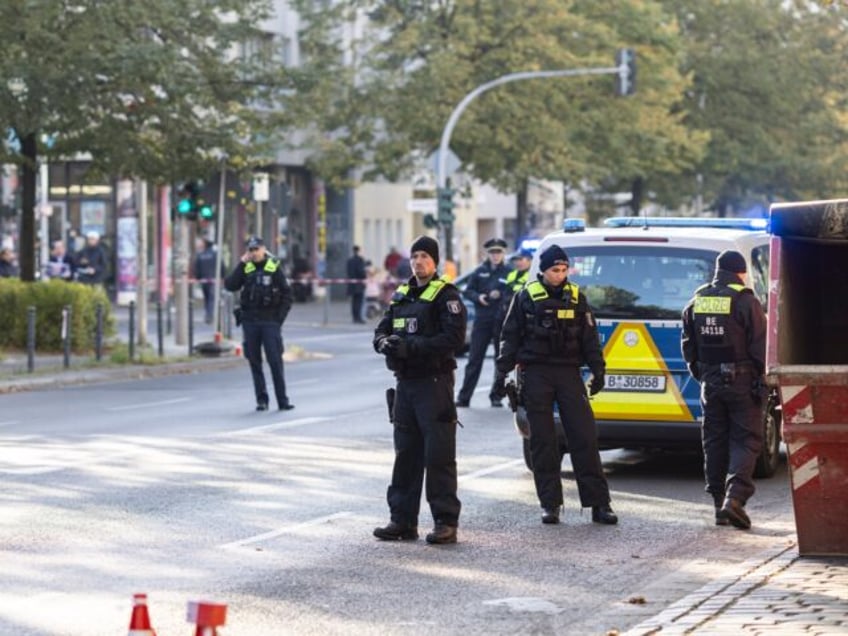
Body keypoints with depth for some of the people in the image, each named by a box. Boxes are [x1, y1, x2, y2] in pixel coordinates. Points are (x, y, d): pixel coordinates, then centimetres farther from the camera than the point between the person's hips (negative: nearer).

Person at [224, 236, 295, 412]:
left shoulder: (274, 267, 0)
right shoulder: (246, 268, 7)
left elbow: (287, 295, 2)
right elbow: (230, 285, -7)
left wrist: (280, 317, -6)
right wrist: (241, 264, -9)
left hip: (270, 321, -3)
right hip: (249, 321, 3)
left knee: (275, 361, -6)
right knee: (254, 362, 5)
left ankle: (282, 400, -3)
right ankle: (261, 399, 11)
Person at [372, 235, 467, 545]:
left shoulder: (446, 295, -6)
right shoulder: (401, 295, 16)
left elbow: (454, 337, -18)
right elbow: (381, 331, 15)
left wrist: (412, 347, -24)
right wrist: (386, 342, -10)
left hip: (434, 382, -7)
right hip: (405, 382, 7)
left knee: (438, 455, -7)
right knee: (405, 454, 10)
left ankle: (446, 522, -3)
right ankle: (403, 520, 16)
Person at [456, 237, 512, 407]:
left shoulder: (509, 272, 1)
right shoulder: (480, 271, 7)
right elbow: (467, 291, 9)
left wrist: (501, 295, -18)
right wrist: (478, 297, -9)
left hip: (502, 321, -1)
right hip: (482, 321, 1)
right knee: (474, 360, 1)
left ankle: (496, 396, 14)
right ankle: (464, 397, 1)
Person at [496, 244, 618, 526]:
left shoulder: (576, 298, 9)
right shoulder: (526, 297, 3)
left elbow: (590, 337, 11)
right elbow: (510, 337, 5)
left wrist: (597, 370, 2)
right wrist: (503, 371, -2)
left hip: (569, 373, 1)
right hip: (536, 374, -1)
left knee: (585, 438, -4)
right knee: (542, 441, 1)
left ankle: (598, 503, -3)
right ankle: (550, 504, 7)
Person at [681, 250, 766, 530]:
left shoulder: (696, 302, 8)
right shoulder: (745, 301, -11)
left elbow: (688, 346, 15)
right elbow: (761, 346, -12)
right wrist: (766, 374, -2)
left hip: (710, 383, 5)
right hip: (742, 381, -5)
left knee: (715, 442, 11)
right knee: (745, 441, -2)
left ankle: (720, 504, 13)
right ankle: (735, 498, -18)